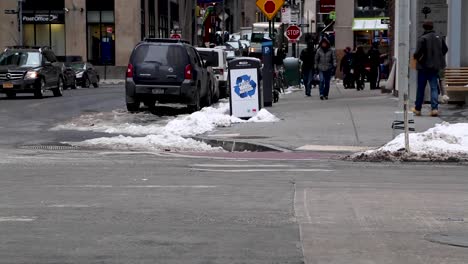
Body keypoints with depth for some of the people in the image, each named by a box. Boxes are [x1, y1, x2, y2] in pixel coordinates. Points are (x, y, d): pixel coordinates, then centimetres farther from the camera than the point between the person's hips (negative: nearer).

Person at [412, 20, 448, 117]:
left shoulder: (422, 38, -15)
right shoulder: (439, 38, 3)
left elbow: (419, 52, -20)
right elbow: (445, 49, 12)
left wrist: (415, 56, 0)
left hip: (424, 66, -4)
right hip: (435, 66, 4)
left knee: (421, 88, 8)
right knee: (434, 87, 4)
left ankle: (417, 108, 17)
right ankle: (434, 108, -8)